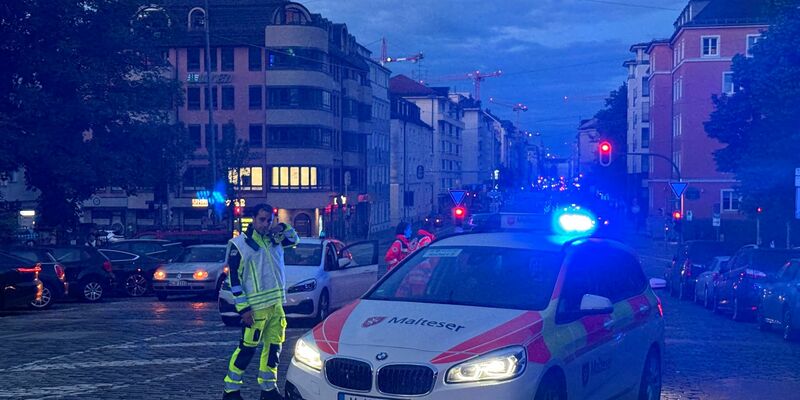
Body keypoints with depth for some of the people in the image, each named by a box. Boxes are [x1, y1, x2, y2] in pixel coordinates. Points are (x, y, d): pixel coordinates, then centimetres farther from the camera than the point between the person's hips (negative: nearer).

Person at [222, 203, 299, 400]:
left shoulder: (273, 239, 11)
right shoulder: (240, 244, -9)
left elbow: (294, 239, 25)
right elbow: (234, 278, -10)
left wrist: (283, 228, 3)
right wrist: (243, 308, -14)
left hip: (276, 305, 7)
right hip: (256, 307, -7)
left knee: (274, 347, 12)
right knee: (247, 348, -4)